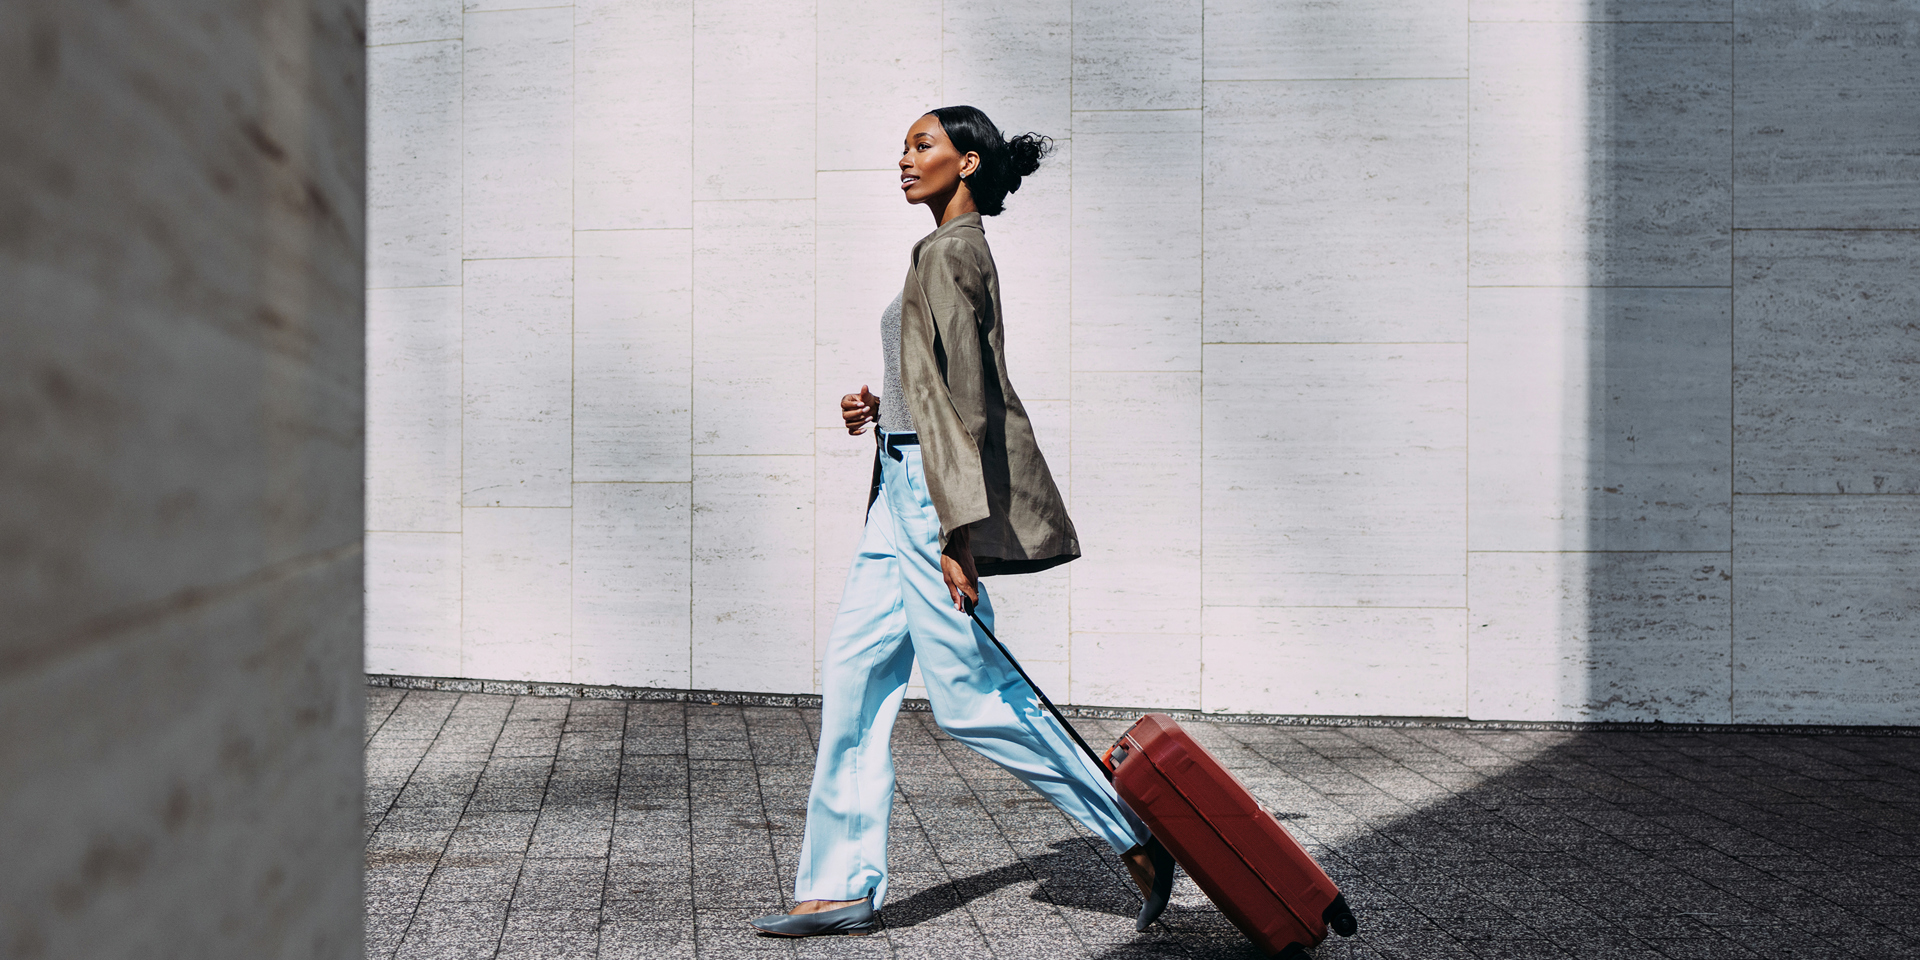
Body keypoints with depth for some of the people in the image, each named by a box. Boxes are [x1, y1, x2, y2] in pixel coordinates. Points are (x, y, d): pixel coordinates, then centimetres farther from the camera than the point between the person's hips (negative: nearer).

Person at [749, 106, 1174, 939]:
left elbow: (964, 397, -20)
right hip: (905, 489, 10)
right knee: (855, 680, 8)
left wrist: (957, 531, -23)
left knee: (971, 697, -4)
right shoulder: (960, 251, 17)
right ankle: (841, 887, 15)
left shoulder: (947, 253, -13)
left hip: (934, 493, -10)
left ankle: (1137, 838, 8)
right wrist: (878, 407, 9)